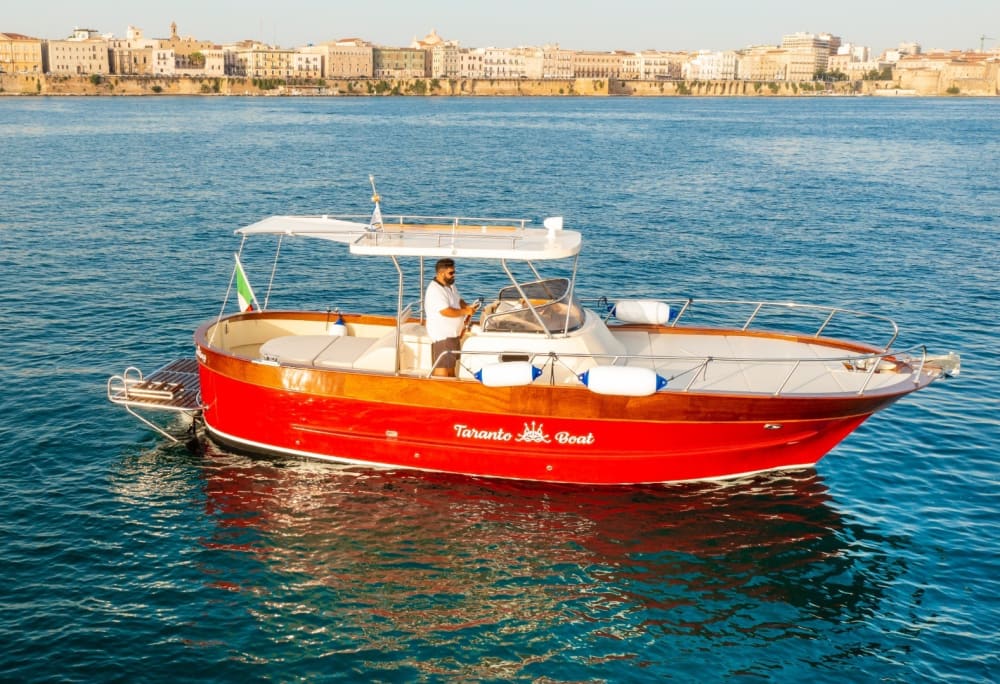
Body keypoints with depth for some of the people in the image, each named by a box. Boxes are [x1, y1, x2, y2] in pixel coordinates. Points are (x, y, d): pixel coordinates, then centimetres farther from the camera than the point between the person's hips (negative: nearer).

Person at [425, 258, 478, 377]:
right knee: (442, 367, -10)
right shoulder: (435, 290, -22)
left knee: (451, 363, 20)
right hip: (442, 336, -10)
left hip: (453, 333, 10)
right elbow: (446, 311, -29)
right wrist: (465, 312, -19)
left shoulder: (450, 286, 11)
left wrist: (467, 306, 2)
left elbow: (459, 300, 24)